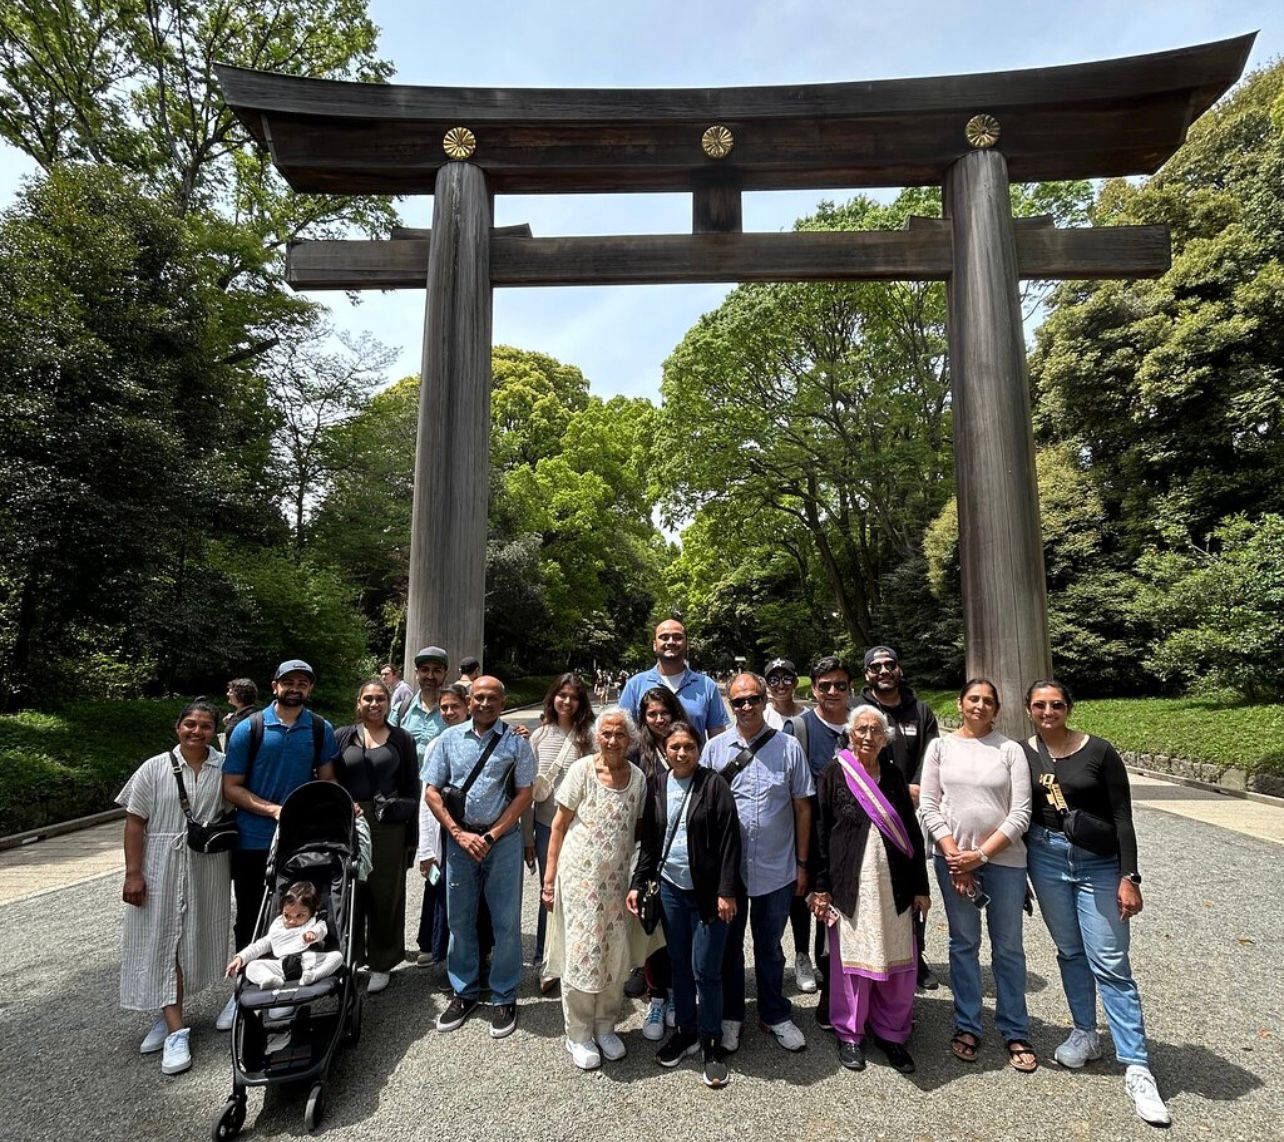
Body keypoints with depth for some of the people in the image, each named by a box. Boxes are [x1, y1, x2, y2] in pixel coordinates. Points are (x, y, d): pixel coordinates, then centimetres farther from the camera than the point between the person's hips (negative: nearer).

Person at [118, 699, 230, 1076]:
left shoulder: (224, 768, -3)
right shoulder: (154, 768, -4)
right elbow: (135, 823, -3)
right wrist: (133, 873, -7)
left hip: (207, 870, 1)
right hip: (161, 869, -1)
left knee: (194, 939, 9)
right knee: (162, 941, 0)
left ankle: (171, 1014, 29)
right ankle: (176, 1029, 6)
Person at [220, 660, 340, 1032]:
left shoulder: (321, 730, -1)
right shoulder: (249, 729, -7)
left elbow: (327, 780, 6)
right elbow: (230, 787, -7)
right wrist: (274, 810, -18)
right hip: (254, 842, -1)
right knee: (250, 920, 13)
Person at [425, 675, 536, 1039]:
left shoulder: (516, 742, -2)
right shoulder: (450, 738, 4)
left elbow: (524, 794, -4)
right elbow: (432, 792, 3)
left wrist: (491, 836, -10)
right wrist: (460, 833, -7)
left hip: (503, 838, -2)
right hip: (459, 837, 2)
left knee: (506, 921, 5)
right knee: (460, 919, 13)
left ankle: (504, 998, 22)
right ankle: (464, 992, 31)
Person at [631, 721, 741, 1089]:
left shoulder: (714, 785, -11)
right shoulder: (656, 785, 1)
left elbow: (729, 841, -11)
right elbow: (649, 841, 9)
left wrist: (727, 892, -13)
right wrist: (638, 883, 6)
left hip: (708, 892, -4)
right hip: (670, 888, 4)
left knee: (705, 970, 2)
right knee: (679, 965, 16)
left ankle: (711, 1042, 22)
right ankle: (685, 1031, 35)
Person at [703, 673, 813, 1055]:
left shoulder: (788, 747, -4)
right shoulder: (715, 748, -4)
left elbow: (802, 808, 1)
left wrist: (802, 864, 2)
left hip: (776, 869, 0)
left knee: (769, 947, 18)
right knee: (729, 945, 16)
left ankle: (775, 1015, 37)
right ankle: (730, 1016, 35)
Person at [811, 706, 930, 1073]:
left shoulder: (894, 777, 5)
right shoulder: (835, 774, -5)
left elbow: (913, 833, 9)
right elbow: (820, 832, -5)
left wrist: (920, 886, 7)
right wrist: (821, 887, -6)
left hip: (893, 884, 3)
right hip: (850, 884, -3)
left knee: (898, 961, 9)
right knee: (852, 957, 7)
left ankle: (891, 1032, 29)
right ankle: (850, 1034, 26)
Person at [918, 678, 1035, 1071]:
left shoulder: (1010, 750, -2)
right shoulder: (940, 746, 1)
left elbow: (1020, 814, -6)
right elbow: (928, 806, -1)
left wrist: (980, 855, -11)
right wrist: (954, 855, -8)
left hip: (1004, 859, -1)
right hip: (953, 858, 1)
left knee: (1008, 948, 10)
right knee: (963, 943, 12)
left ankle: (1015, 1032, 26)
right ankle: (966, 1027, 27)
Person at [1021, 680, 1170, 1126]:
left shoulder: (1099, 751, -9)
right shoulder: (1022, 753, -2)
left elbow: (1122, 817, -7)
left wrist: (1129, 877, -11)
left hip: (1100, 865, -2)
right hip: (1046, 859, 3)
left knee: (1110, 964, -1)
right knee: (1070, 951, 15)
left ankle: (1137, 1068, 10)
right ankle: (1085, 1033, 33)